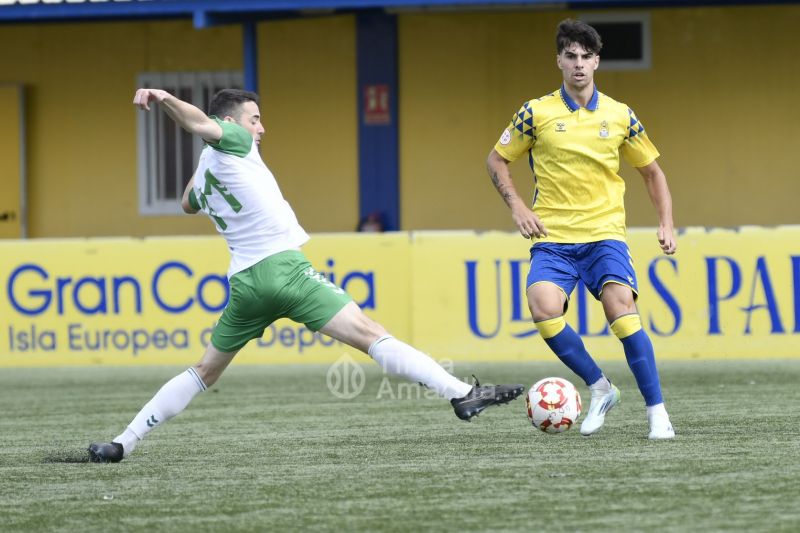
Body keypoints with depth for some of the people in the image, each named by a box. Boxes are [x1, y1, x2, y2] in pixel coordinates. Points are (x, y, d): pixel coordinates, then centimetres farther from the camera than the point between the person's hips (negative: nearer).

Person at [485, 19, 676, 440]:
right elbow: (496, 160, 13)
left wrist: (666, 224, 6)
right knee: (544, 310, -25)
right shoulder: (536, 113, 2)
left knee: (621, 308, -23)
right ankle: (599, 388, -4)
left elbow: (652, 171, 18)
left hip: (604, 234, 0)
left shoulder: (620, 116, 6)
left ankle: (656, 411, -15)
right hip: (552, 238, 0)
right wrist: (517, 206, -1)